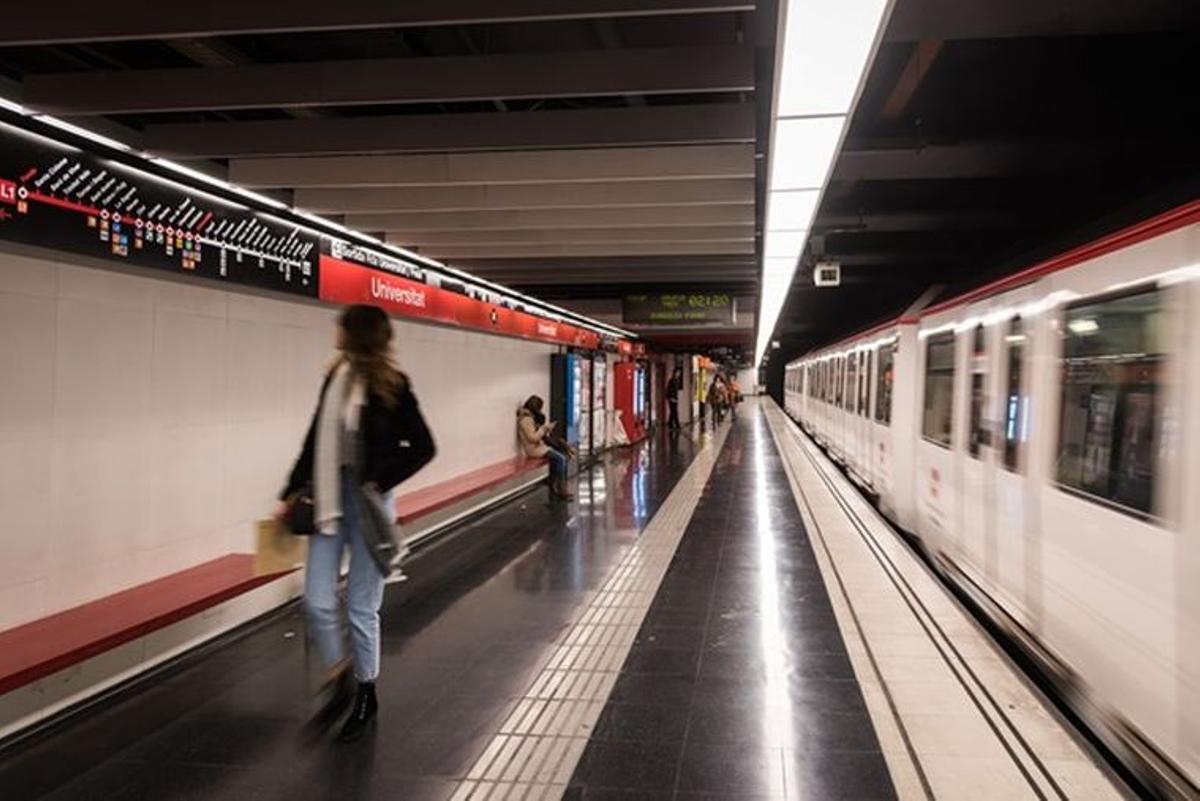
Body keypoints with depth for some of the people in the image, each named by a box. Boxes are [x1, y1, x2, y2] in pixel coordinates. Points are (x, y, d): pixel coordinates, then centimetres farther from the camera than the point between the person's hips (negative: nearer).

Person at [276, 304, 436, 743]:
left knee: (361, 608, 5)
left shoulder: (391, 386, -10)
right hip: (329, 500, 5)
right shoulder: (336, 379, 5)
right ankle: (339, 683, 27)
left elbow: (423, 447, -7)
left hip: (367, 504, -5)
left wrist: (379, 482, -15)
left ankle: (366, 695, 26)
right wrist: (289, 494, 10)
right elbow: (315, 441, 10)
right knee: (317, 602, 3)